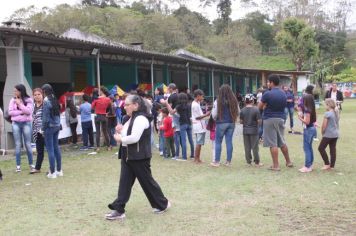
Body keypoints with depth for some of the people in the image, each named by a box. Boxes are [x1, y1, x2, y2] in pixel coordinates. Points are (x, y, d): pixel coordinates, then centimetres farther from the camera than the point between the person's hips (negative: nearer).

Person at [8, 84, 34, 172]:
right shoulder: (13, 100, 6)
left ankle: (31, 164, 14)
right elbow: (10, 112, -3)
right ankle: (18, 165, 9)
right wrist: (21, 112, -11)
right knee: (18, 145, 4)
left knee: (28, 144, 3)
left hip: (26, 123, -2)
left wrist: (19, 104, -13)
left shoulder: (28, 100, -1)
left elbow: (28, 111, -12)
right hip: (16, 124, 2)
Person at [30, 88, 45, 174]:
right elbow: (34, 119, 18)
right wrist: (34, 131, 14)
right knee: (39, 150, 16)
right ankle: (37, 168, 25)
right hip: (37, 132, 7)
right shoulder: (34, 106, 13)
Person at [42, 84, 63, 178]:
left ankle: (52, 172, 2)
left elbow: (45, 116, -13)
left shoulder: (46, 101, -13)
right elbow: (58, 113, 8)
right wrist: (58, 123, 10)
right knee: (56, 147, 14)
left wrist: (43, 128, -6)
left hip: (50, 126, -7)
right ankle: (59, 170, 20)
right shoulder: (55, 99, 8)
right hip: (57, 125, 7)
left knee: (50, 149, -2)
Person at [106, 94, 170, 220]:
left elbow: (134, 138, -28)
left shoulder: (140, 119, -19)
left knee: (147, 181, 3)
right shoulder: (131, 119, 15)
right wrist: (120, 131, 2)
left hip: (139, 157, -10)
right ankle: (119, 210, 9)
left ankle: (163, 204, 21)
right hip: (128, 156, 10)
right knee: (124, 183, 6)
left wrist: (120, 139, -14)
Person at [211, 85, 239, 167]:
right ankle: (228, 161, 12)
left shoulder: (218, 101, -11)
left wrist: (215, 119, 15)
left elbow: (214, 114, -5)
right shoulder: (234, 101, 0)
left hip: (221, 123, -3)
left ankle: (217, 161, 9)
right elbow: (238, 112, 7)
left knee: (218, 142, 6)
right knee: (229, 141, 8)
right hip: (231, 123, 4)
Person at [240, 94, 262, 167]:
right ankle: (257, 162, 11)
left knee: (247, 147, 9)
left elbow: (241, 121, 1)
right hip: (254, 130, -3)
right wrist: (255, 122, 9)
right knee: (255, 147, 5)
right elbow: (259, 121, -12)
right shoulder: (256, 110, -11)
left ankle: (248, 162, 14)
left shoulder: (242, 110, -2)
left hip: (245, 131, 3)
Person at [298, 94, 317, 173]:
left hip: (308, 130, -9)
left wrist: (300, 118, -10)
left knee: (306, 148, -5)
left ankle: (307, 166, -3)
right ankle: (310, 165, 22)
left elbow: (307, 122, -22)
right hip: (312, 129, 9)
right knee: (309, 148, 15)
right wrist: (303, 117, 11)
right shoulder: (312, 109, 8)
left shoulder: (307, 110, -19)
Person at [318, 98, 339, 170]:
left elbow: (324, 125, -16)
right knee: (333, 149, 10)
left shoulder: (327, 114, -17)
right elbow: (336, 123, 14)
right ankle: (332, 165, 14)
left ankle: (327, 164, 3)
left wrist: (322, 132, -1)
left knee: (321, 148, 3)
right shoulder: (336, 113, 8)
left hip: (328, 134, -8)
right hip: (336, 134, 8)